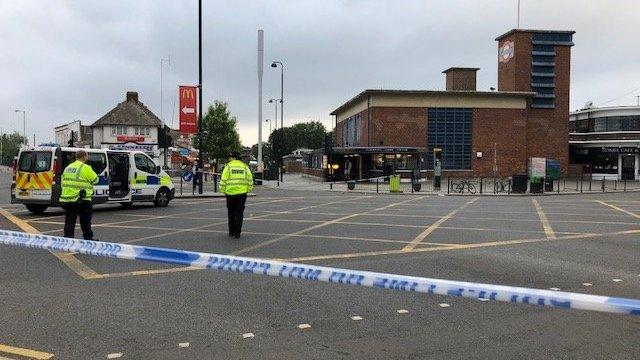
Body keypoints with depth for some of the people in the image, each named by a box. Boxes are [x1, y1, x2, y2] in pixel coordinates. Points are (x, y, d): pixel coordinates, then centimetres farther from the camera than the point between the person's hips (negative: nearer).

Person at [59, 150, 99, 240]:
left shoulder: (68, 168, 14)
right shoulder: (85, 168, -11)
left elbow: (63, 182, 16)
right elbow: (95, 180, -5)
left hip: (66, 199, 6)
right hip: (81, 200, -6)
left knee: (69, 222, 8)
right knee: (85, 222, 8)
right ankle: (88, 239, 17)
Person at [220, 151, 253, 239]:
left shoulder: (228, 166, -1)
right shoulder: (244, 166, 6)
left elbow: (223, 180, -5)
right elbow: (250, 180, 4)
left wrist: (223, 191, 4)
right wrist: (248, 189, 13)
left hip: (230, 193, -1)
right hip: (242, 192, 1)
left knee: (231, 213, 13)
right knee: (239, 213, 5)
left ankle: (231, 232, 19)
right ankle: (237, 233, 2)